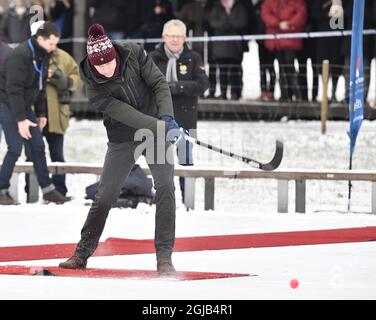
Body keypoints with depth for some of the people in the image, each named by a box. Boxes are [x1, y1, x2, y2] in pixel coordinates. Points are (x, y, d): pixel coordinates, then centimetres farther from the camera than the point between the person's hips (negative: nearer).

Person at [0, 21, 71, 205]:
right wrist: (21, 119, -26)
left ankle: (47, 190, 14)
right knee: (15, 148, -12)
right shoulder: (21, 55, -23)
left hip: (24, 105, 8)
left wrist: (41, 113, 14)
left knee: (37, 147, 7)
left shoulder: (43, 55, 5)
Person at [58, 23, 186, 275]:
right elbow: (123, 113, -27)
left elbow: (159, 83, -12)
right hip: (123, 139, 0)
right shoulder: (94, 87, -19)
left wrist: (167, 118, -27)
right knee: (105, 195, 3)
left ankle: (164, 256, -11)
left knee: (165, 187, -14)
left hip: (156, 130, 1)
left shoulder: (133, 54, -15)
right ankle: (82, 254, 19)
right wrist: (162, 127, -37)